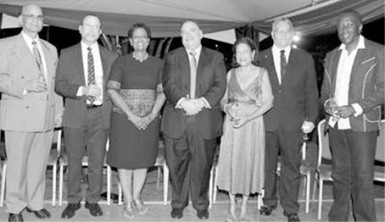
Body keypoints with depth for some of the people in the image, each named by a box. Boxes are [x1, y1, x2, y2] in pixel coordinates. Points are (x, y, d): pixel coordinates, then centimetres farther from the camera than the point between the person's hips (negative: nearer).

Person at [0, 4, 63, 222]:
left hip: (46, 116, 4)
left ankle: (35, 202, 26)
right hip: (19, 115, -4)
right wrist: (25, 86, -19)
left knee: (39, 163, 10)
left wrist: (59, 110, 10)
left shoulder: (51, 49, 17)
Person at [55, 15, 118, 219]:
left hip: (101, 115, 1)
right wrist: (82, 90, -15)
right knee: (74, 161, 6)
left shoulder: (111, 57, 11)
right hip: (75, 115, -1)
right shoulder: (67, 54, 7)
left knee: (97, 162, 6)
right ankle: (73, 201, 23)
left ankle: (93, 200, 21)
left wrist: (110, 104, -3)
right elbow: (59, 85, 0)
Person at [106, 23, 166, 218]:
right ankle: (128, 201, 16)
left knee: (143, 158, 8)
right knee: (125, 159, 2)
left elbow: (162, 92, 2)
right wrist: (131, 115, -14)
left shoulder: (158, 63, 6)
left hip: (149, 119, 2)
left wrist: (151, 115, -11)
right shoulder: (121, 62, 1)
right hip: (124, 118, -2)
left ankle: (136, 197, 24)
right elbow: (112, 90, -7)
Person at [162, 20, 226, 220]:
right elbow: (168, 84, -2)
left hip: (205, 122, 0)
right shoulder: (172, 58, 12)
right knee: (176, 165, 6)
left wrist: (203, 101, -18)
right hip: (176, 120, 1)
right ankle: (178, 203, 25)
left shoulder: (216, 58, 11)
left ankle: (201, 205, 25)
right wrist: (182, 101, -20)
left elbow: (220, 85, -1)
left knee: (202, 165, 6)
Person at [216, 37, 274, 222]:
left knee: (249, 162, 2)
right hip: (231, 123, 2)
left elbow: (268, 101, -5)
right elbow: (224, 98, 12)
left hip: (252, 123, -2)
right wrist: (228, 108, -11)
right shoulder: (231, 74, 9)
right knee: (231, 161, 3)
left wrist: (247, 117, -15)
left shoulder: (261, 73, 0)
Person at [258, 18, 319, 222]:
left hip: (293, 123, 0)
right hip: (266, 122, 0)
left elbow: (311, 92, 6)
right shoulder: (260, 58, 5)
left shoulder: (305, 59, 7)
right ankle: (269, 201, 28)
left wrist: (311, 119, -1)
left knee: (291, 166, 6)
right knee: (267, 165, 10)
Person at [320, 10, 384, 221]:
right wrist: (328, 102, -3)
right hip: (336, 125, 4)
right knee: (340, 175, 11)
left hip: (362, 125, -4)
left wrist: (355, 108, -15)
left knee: (362, 177, -2)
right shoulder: (331, 56, 15)